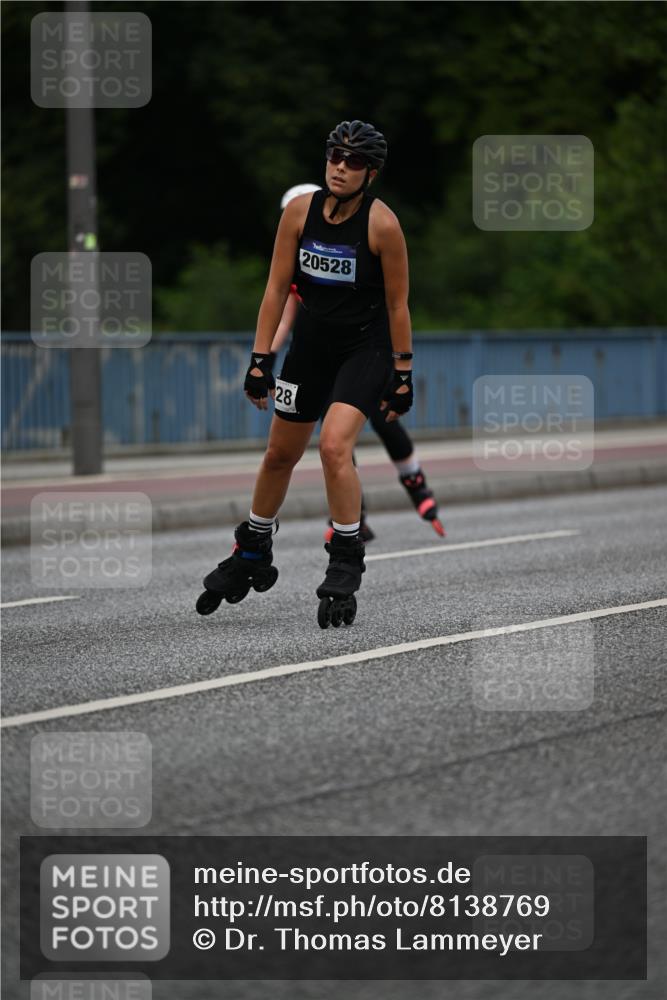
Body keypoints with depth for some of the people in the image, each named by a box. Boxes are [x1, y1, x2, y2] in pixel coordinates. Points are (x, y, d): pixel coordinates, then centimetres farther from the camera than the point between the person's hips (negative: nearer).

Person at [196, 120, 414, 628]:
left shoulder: (382, 223, -17)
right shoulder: (301, 210, -7)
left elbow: (397, 305, -10)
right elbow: (277, 288, -1)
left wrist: (403, 375, -7)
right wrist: (260, 359, -3)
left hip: (366, 347, -5)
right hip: (311, 342, 5)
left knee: (335, 446, -23)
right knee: (280, 454, 14)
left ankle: (346, 566, -9)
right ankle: (252, 554, 35)